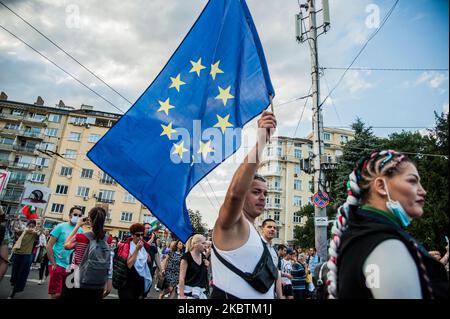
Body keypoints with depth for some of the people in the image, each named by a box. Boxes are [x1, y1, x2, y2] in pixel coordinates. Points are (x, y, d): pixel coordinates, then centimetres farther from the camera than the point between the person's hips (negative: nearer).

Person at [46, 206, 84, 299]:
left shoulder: (81, 231, 3)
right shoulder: (61, 227, -6)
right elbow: (49, 245, -7)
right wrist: (53, 263, -12)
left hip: (71, 268, 4)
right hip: (58, 265, -4)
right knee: (56, 295, -1)